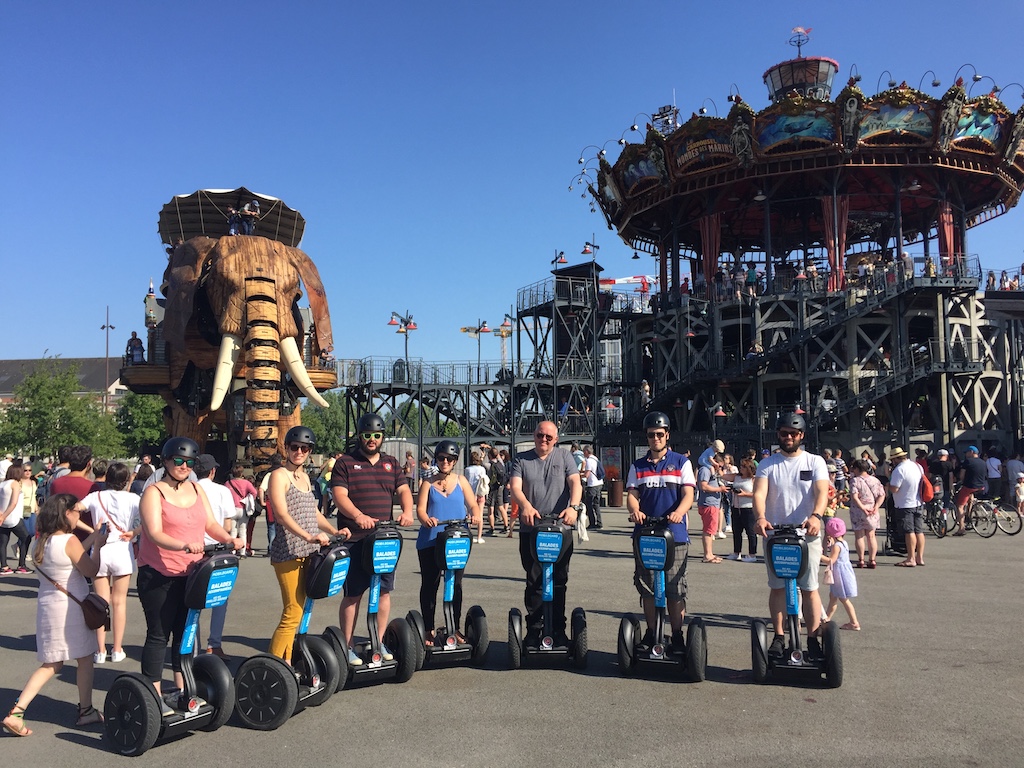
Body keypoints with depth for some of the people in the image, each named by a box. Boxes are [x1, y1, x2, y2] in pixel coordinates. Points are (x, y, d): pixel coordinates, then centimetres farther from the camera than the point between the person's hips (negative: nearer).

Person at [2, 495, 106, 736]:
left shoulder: (42, 541, 5)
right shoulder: (69, 541, -18)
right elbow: (92, 571, -11)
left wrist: (91, 538, 16)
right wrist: (97, 545, -1)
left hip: (48, 607, 7)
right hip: (71, 608, -7)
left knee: (52, 664, 16)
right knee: (85, 659, 10)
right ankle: (86, 711, 21)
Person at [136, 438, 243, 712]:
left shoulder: (197, 489, 9)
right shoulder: (154, 492, -9)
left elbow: (211, 523, 6)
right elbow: (154, 534, -20)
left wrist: (229, 539, -13)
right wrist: (185, 546, -36)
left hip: (191, 574, 6)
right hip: (158, 575, -6)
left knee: (186, 631, 13)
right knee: (159, 635, 1)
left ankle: (182, 689, 26)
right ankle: (154, 696, 11)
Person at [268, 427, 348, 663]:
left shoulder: (305, 477, 18)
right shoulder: (279, 475, -6)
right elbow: (282, 514, -18)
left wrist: (334, 531, 8)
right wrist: (309, 537, -30)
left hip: (307, 553, 8)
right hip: (288, 553, -8)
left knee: (296, 611, 10)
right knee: (292, 613, -9)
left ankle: (285, 664, 18)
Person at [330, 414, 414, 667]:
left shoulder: (391, 463, 15)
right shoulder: (345, 463, 1)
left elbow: (403, 490, 9)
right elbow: (339, 495, -10)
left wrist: (407, 511, -12)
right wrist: (358, 516, -27)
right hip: (355, 539, -4)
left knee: (384, 590, 9)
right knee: (353, 594, 1)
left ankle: (379, 643, 22)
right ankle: (347, 647, 11)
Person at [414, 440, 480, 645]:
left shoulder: (461, 480, 11)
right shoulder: (428, 483, 9)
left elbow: (473, 505, 8)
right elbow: (420, 509, -1)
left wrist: (475, 515, -15)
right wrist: (426, 519, -23)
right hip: (430, 541, -1)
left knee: (455, 585, 6)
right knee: (429, 584, 3)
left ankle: (455, 629, 16)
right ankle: (429, 630, 13)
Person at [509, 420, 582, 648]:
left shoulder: (564, 456, 9)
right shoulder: (522, 459, 8)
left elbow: (575, 483, -4)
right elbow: (515, 487, -6)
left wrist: (573, 507, -23)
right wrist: (526, 506, -27)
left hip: (561, 529, 0)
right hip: (531, 530, 0)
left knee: (559, 582, 6)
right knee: (534, 582, 3)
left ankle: (558, 630, 16)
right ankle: (534, 630, 12)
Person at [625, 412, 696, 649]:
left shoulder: (681, 462, 7)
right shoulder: (637, 466, 14)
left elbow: (688, 495, -2)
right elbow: (631, 495, 6)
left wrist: (678, 512, -24)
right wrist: (635, 511, -18)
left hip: (675, 534, -2)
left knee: (675, 589, -1)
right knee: (647, 588, 7)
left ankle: (677, 636, 10)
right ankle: (650, 635, 18)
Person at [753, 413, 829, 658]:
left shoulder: (815, 462, 6)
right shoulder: (767, 464, 6)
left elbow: (821, 492, -9)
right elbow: (759, 493, -8)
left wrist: (816, 516, -29)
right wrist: (760, 517, -28)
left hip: (807, 534, -1)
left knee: (809, 588, 0)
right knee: (777, 587, 6)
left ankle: (813, 639, 8)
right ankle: (778, 637, 15)